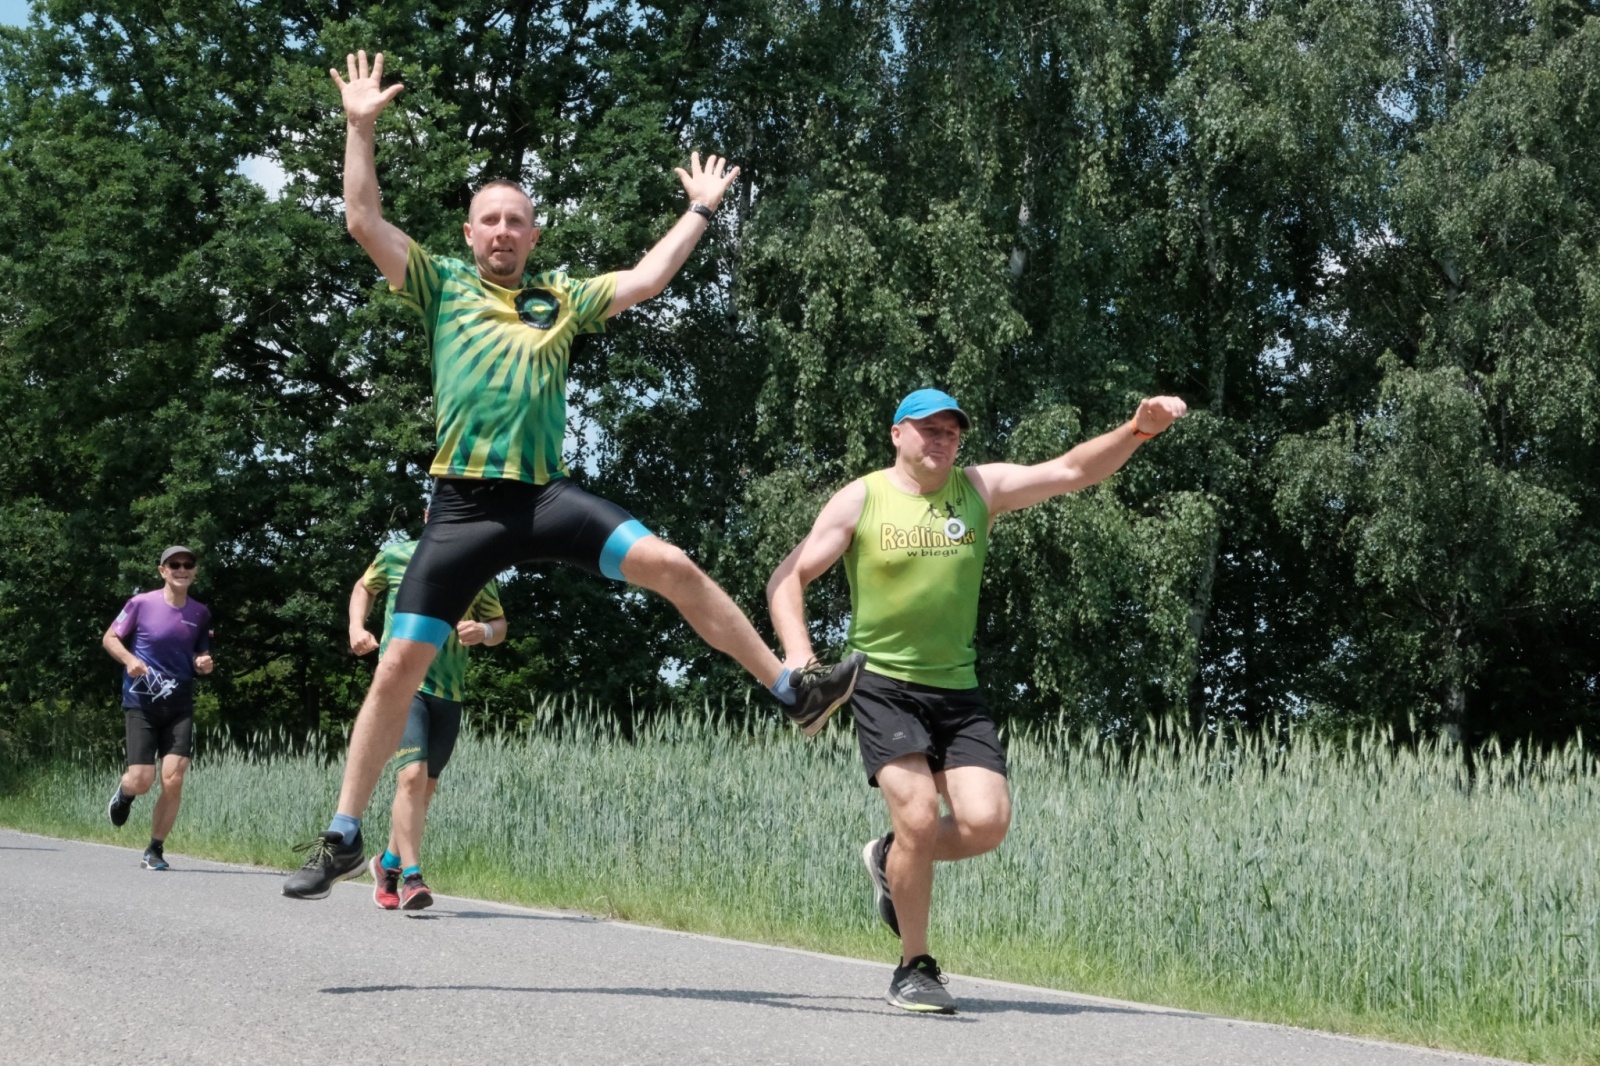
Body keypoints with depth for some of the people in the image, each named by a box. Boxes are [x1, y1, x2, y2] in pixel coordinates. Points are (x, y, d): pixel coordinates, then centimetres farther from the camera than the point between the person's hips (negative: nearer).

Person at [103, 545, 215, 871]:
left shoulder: (201, 613, 5)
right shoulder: (141, 604, -5)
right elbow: (109, 638, 4)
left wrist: (203, 664, -6)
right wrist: (128, 659, -15)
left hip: (180, 706, 3)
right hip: (141, 703, -2)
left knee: (173, 780, -9)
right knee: (142, 781, -7)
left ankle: (155, 851, 8)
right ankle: (123, 792, 32)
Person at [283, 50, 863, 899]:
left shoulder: (561, 298, 16)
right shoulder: (442, 284, 10)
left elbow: (644, 281, 12)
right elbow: (363, 221, 1)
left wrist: (700, 210, 17)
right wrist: (360, 127, -3)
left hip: (545, 495, 1)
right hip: (464, 506, -1)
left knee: (670, 565, -16)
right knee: (398, 667, -4)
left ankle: (794, 688, -7)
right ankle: (343, 835, 5)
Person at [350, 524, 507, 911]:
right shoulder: (396, 556, 0)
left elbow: (499, 625, 9)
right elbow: (364, 588, 18)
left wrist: (483, 631, -14)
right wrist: (357, 626, 1)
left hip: (449, 692, 4)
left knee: (426, 788, 13)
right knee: (412, 775, -21)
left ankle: (390, 863, 35)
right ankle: (411, 876, -19)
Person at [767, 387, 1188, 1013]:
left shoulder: (981, 489, 7)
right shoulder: (861, 500, 0)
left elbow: (1071, 471, -1)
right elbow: (788, 577, 1)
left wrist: (1138, 430, -17)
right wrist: (798, 655, -15)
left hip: (957, 690, 4)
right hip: (883, 686, -3)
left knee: (987, 822, -11)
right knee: (920, 816, -18)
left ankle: (891, 860, 21)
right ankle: (914, 968, 1)